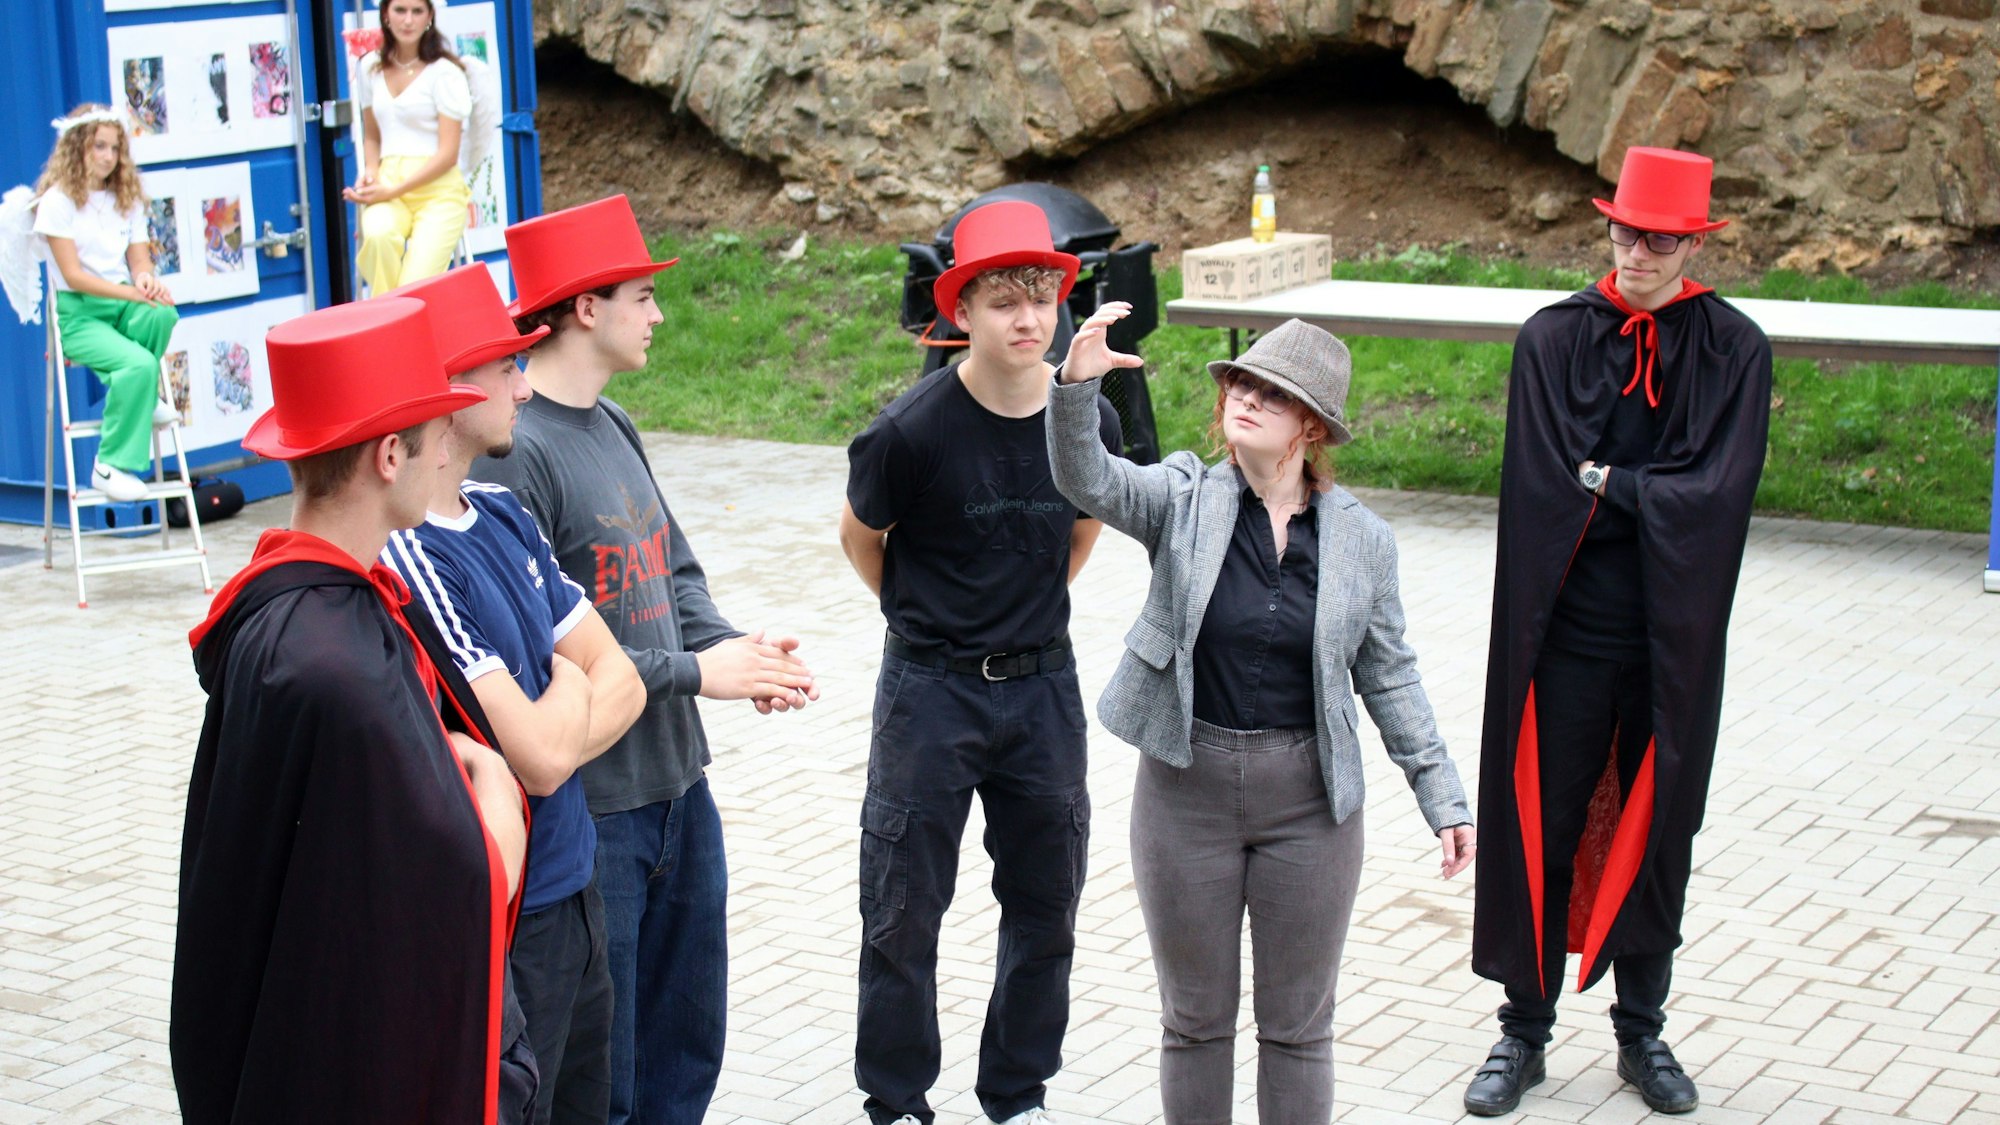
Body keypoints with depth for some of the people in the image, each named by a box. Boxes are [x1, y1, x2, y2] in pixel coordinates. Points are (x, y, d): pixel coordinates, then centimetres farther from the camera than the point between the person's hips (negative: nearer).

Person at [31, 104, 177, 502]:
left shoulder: (127, 199, 14)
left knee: (162, 314, -34)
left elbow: (140, 261, 8)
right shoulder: (58, 200, -4)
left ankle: (144, 398, -10)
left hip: (122, 305, 5)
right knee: (139, 364, -32)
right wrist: (131, 292, -23)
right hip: (77, 313, -5)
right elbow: (74, 276, -12)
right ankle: (110, 466, -23)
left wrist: (146, 279, -18)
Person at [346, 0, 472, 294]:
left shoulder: (444, 72, -2)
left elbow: (448, 154, -6)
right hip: (386, 187, 3)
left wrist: (393, 191, -14)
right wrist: (370, 172, 3)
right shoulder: (370, 68, 14)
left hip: (439, 190, -3)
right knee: (378, 234, -35)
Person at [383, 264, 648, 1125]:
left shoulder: (504, 518, 7)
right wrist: (569, 682, -3)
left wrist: (544, 732, -13)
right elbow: (541, 755, -24)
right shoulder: (407, 558, -23)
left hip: (569, 892, 9)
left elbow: (621, 680, 7)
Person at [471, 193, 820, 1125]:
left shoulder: (612, 428, 10)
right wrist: (694, 673, -17)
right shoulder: (514, 452, -18)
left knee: (686, 1047, 21)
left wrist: (733, 647, -5)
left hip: (677, 782, 9)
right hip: (588, 803, -9)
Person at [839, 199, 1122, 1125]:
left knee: (1045, 904, 12)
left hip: (1043, 686, 4)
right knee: (906, 909, 5)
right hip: (929, 691, -4)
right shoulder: (914, 430, -17)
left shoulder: (1090, 421, -5)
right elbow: (859, 536, 1)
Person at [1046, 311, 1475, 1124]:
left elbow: (1389, 678, 4)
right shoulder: (1184, 500, -5)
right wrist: (1076, 385, -40)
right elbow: (1087, 480, -22)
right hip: (1187, 785, 0)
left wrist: (1442, 798, 2)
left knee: (1298, 1024, 12)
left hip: (1309, 799, 1)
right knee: (1194, 1018, 13)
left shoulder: (1361, 538, -2)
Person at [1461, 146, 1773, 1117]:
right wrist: (1651, 493, -11)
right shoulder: (1552, 338, -2)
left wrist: (1603, 480, -11)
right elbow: (1544, 483, -10)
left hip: (1674, 633, 1)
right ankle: (1524, 1030, 17)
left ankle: (1642, 1031, 25)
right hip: (1571, 626, -1)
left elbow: (1716, 490, -11)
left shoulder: (1733, 351, -1)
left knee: (1655, 825, 11)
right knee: (1545, 826, 4)